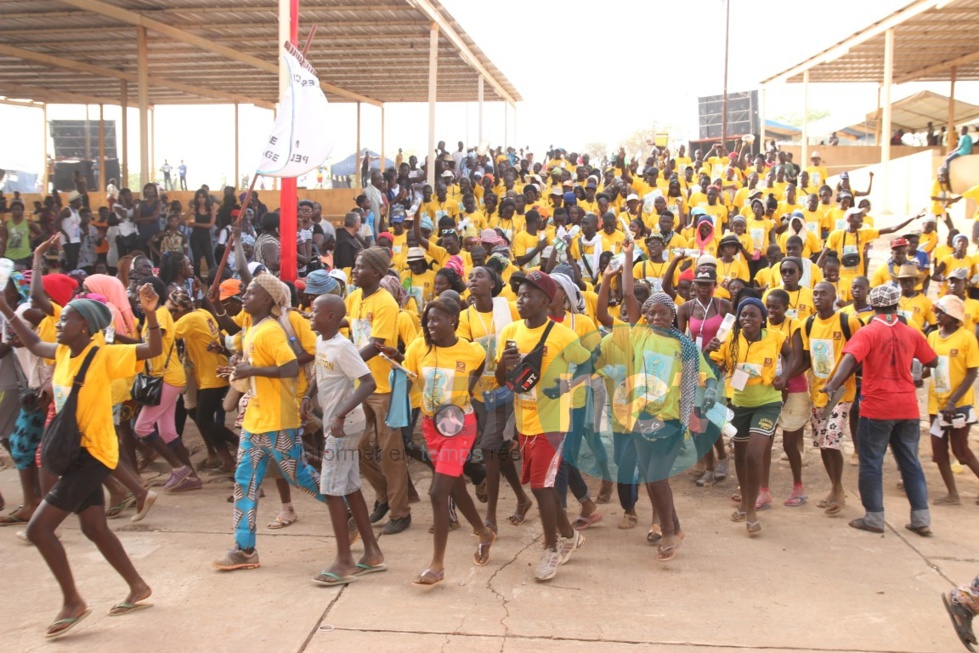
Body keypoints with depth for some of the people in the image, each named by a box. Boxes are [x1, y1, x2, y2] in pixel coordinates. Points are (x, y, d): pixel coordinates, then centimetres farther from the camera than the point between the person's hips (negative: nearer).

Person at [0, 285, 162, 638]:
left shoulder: (104, 356, -17)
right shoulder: (63, 353, 6)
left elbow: (154, 349, -24)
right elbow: (33, 344, 25)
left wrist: (150, 313, -38)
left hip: (93, 453, -9)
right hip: (76, 453, 9)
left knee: (38, 528, -9)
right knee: (94, 528, 16)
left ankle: (72, 601, 5)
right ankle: (138, 587, 29)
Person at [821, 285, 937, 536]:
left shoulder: (868, 332, -9)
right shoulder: (912, 333, 4)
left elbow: (850, 358, -25)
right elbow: (933, 361, 15)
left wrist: (832, 384, -30)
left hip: (877, 407, -4)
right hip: (907, 407, 4)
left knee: (871, 463, 6)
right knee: (910, 463, 14)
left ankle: (874, 518, 9)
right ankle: (921, 519, 16)